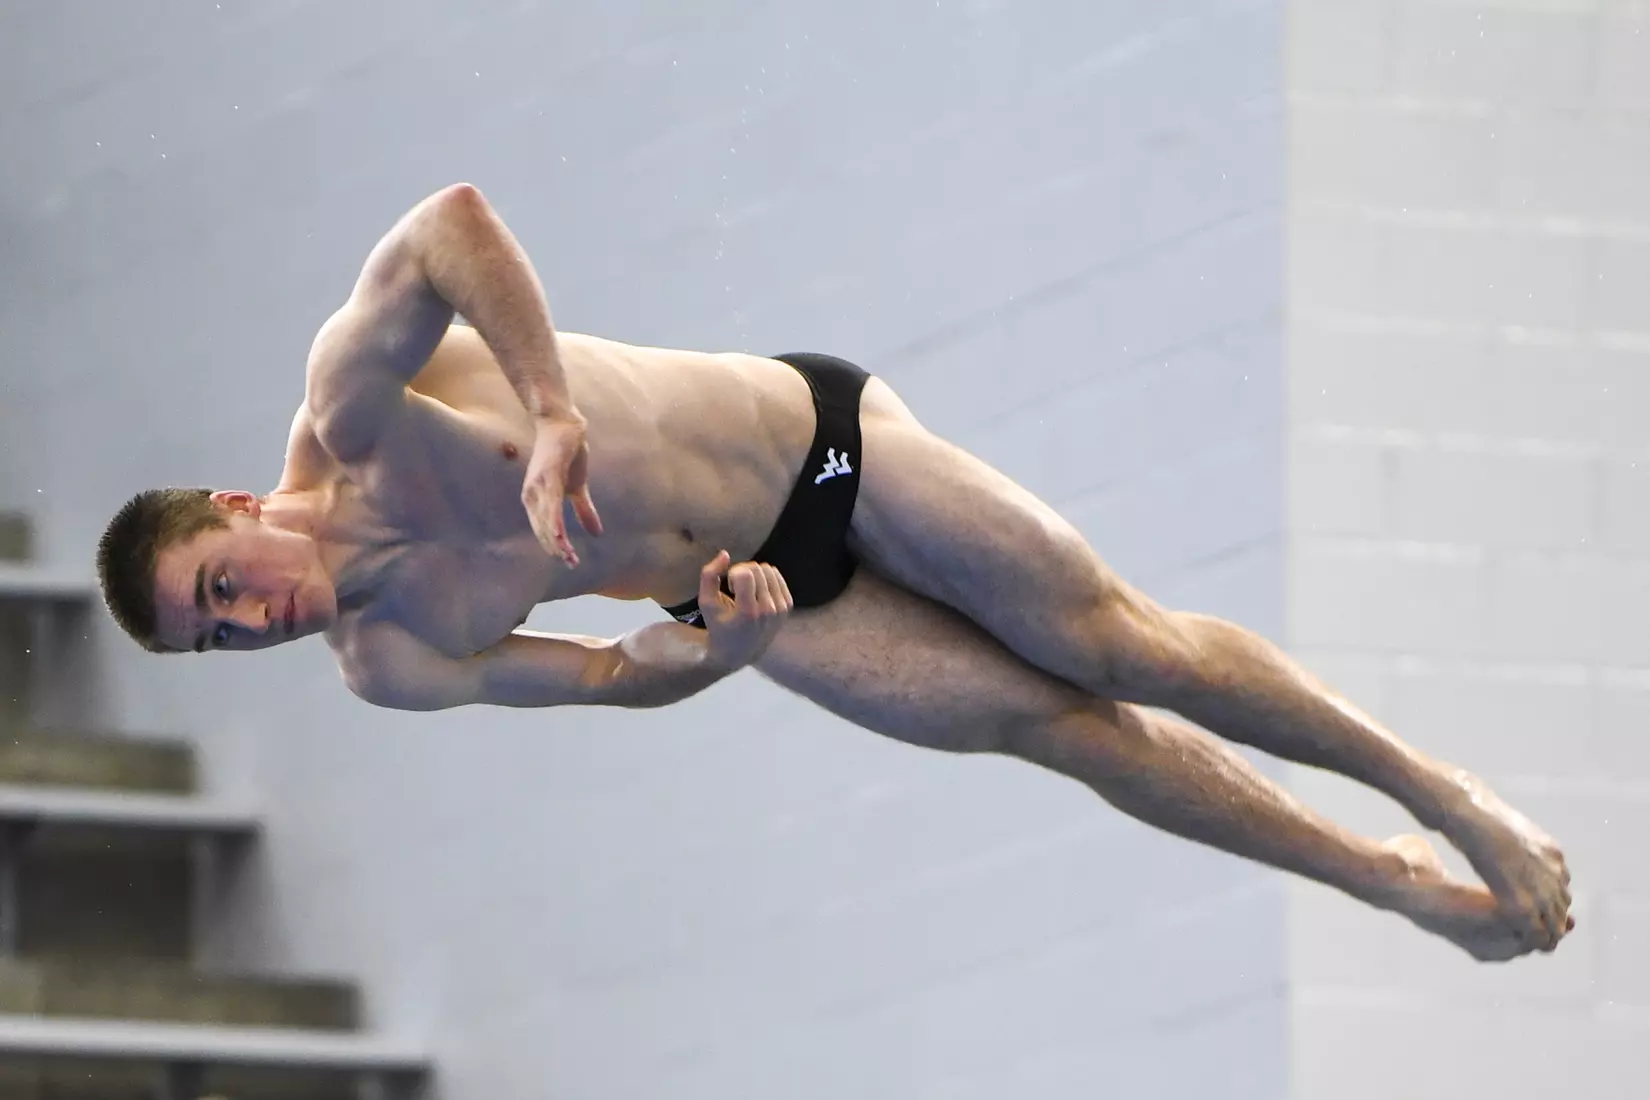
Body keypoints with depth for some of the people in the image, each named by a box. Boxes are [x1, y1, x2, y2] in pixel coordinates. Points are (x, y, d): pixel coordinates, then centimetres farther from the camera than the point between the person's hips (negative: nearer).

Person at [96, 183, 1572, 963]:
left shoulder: (349, 406, -20)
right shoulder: (385, 668, -6)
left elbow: (452, 222, -36)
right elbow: (611, 679, 0)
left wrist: (552, 416, -39)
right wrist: (707, 644, -21)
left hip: (810, 435, -4)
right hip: (759, 600, 4)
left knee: (1115, 644, -4)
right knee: (1057, 727, -1)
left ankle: (1453, 801, 10)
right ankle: (1410, 887, 10)